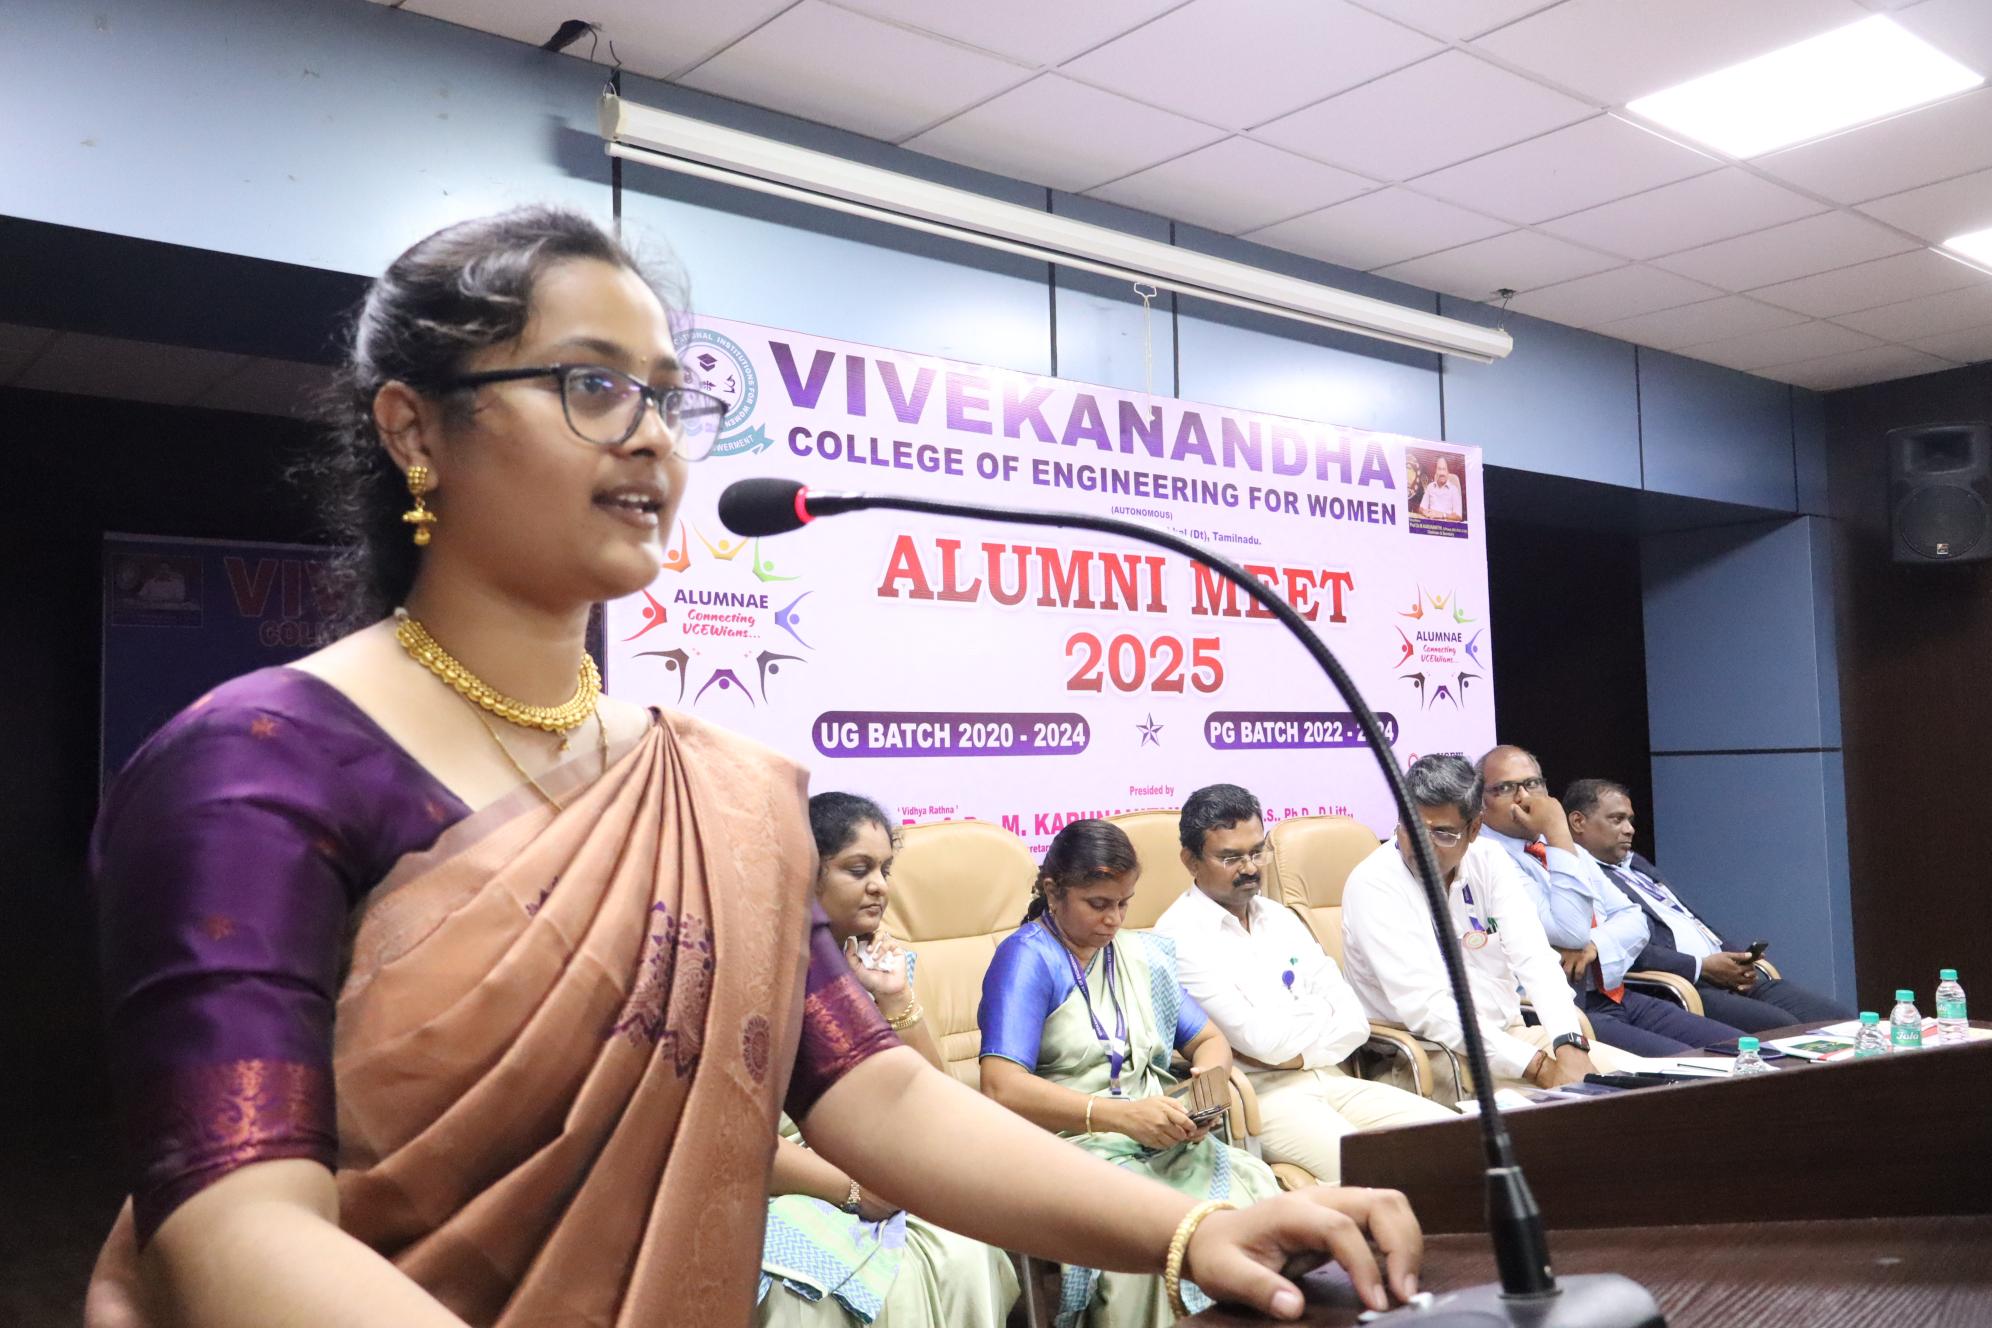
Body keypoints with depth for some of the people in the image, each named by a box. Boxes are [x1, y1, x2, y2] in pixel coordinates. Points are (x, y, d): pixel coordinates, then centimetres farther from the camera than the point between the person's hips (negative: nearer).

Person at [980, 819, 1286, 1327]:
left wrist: (1207, 1083, -2)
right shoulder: (1027, 958, -5)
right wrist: (1121, 1115, -23)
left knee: (1256, 1187, -23)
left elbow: (1209, 1041, 23)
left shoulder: (1144, 955, 17)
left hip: (1165, 1142, 6)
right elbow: (1001, 1087, -17)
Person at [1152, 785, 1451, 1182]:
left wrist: (1293, 1054, -9)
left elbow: (1355, 1022, 9)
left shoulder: (1278, 918, 17)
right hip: (1256, 1094, -8)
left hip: (1328, 1078, 8)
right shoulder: (1180, 935, -7)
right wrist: (1321, 1009, 3)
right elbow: (1261, 1039, -16)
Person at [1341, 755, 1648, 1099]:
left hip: (1513, 1033, 6)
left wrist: (1569, 1045, -23)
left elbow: (1533, 958, -6)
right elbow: (1425, 1008, -22)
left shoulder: (1488, 862, 4)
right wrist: (1538, 1068, -24)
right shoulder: (1372, 885, -14)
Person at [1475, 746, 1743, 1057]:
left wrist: (1594, 945, -9)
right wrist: (1556, 832, -16)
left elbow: (1633, 919, 14)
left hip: (1616, 994, 8)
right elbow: (1570, 933, -19)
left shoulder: (1567, 849, 18)